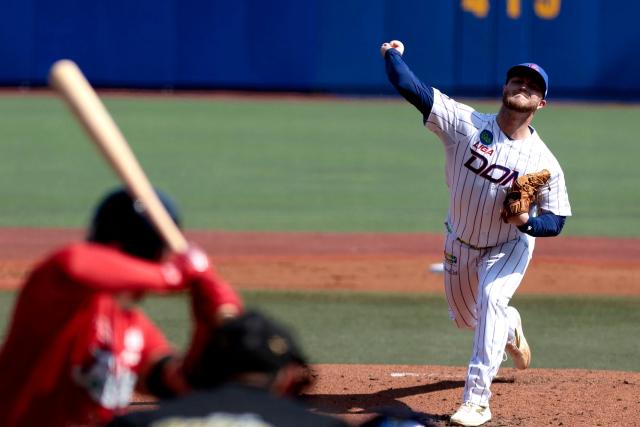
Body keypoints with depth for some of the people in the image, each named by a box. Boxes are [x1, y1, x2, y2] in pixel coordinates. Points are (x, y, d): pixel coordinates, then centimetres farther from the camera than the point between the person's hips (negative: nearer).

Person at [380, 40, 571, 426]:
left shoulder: (544, 162, -21)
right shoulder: (464, 123, -21)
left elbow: (556, 220, -15)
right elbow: (410, 87, -25)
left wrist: (527, 221, -34)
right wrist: (392, 55, -15)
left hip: (510, 246, -3)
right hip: (461, 243, 3)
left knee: (492, 298, -29)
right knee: (465, 317, 19)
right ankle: (510, 328, 57)